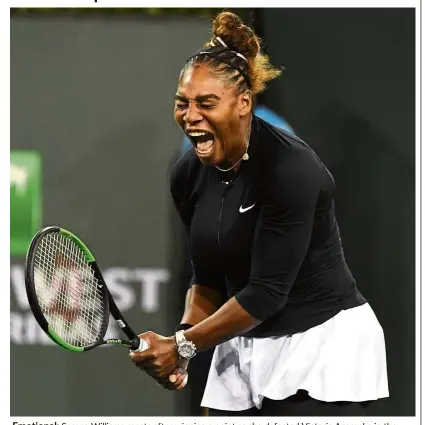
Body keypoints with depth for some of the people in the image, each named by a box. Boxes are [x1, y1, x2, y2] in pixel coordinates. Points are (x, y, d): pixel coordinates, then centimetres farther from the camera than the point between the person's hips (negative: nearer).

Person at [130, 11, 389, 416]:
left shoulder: (290, 168, -21)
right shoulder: (187, 176, 1)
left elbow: (266, 292, -22)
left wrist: (184, 346, -18)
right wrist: (184, 335, -9)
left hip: (323, 344, -7)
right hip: (244, 349, 7)